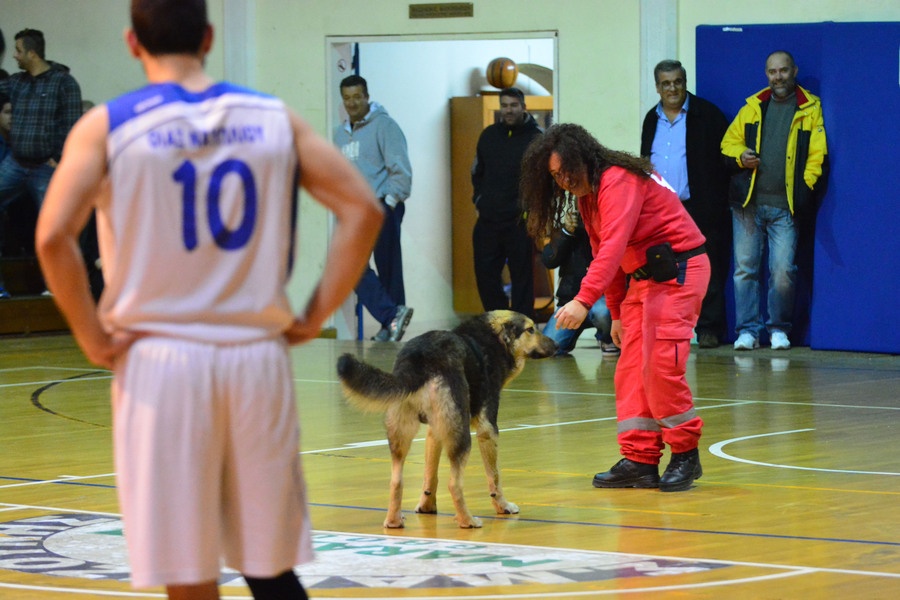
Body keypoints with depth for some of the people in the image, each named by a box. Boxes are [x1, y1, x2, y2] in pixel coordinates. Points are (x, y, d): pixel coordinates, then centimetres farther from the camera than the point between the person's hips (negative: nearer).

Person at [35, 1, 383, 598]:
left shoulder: (107, 125, -3)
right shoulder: (274, 118, 5)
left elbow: (53, 237, -15)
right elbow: (363, 210, 0)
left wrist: (92, 337, -4)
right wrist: (314, 317, 5)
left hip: (160, 360, -2)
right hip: (259, 356, 2)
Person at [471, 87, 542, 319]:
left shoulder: (536, 137, -4)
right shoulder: (489, 135, 11)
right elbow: (477, 172, 22)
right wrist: (479, 201, 12)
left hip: (518, 222, -5)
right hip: (487, 220, 5)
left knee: (521, 276, 1)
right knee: (485, 274, 5)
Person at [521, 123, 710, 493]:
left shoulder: (618, 181, -20)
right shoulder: (588, 196, 11)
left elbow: (613, 247, -32)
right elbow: (604, 254, 18)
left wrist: (584, 301, -41)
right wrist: (616, 313, 17)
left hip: (679, 270, -10)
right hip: (642, 278, 10)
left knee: (661, 365, -14)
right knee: (631, 369, 1)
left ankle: (685, 456, -2)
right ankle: (640, 461, 1)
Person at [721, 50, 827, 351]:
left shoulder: (810, 109, 4)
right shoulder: (752, 106, 14)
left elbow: (818, 155, 1)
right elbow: (728, 143, 17)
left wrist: (804, 188, -10)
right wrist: (740, 156, -4)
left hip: (785, 206, -3)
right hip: (748, 203, 3)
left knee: (783, 271, -7)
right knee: (745, 267, 2)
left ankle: (778, 329, 8)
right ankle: (747, 330, 8)